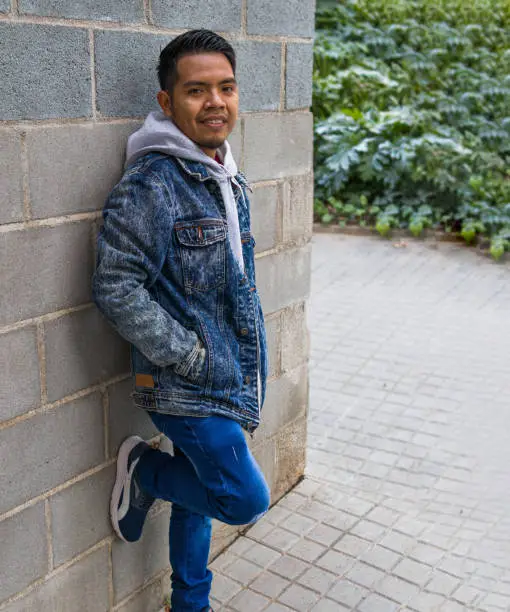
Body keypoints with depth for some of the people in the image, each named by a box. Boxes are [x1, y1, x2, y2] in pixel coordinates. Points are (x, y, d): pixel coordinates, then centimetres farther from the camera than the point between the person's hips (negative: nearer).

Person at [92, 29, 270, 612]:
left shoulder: (227, 177, 7)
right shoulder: (150, 183, -20)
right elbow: (115, 287, -23)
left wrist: (246, 357, 13)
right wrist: (190, 356, -19)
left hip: (223, 378, 8)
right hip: (187, 387, -8)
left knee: (201, 488, 21)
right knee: (246, 498, -2)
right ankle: (142, 469, 19)